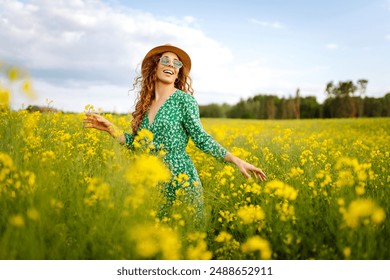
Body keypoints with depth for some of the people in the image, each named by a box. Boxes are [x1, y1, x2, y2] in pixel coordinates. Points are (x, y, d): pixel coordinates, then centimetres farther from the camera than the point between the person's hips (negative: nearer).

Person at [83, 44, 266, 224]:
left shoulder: (184, 99, -4)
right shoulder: (145, 104, 11)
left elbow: (201, 138, -8)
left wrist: (236, 160, -15)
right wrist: (109, 127, 6)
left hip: (179, 180, -5)